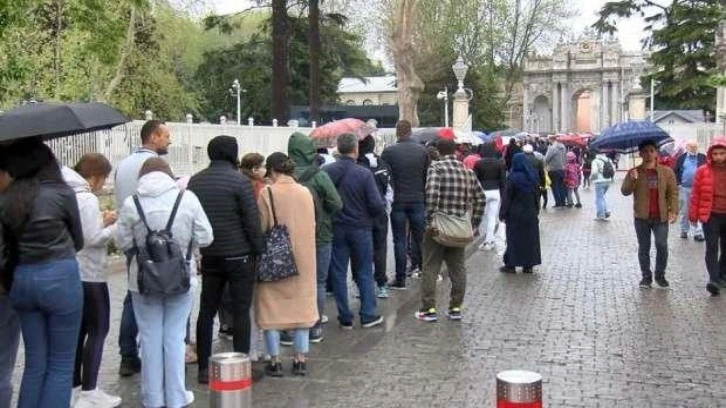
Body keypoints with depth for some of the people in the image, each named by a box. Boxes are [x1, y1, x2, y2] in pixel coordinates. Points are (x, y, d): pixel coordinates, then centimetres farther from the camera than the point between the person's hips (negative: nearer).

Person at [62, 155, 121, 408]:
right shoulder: (87, 199, -16)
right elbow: (93, 239, -19)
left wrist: (101, 222, 11)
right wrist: (117, 226, -6)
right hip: (89, 274, -9)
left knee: (80, 330, 14)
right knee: (98, 330, -1)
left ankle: (75, 388, 20)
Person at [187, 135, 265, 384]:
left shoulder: (195, 181, 6)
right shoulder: (239, 181, -11)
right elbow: (252, 221, -12)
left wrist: (201, 246, 17)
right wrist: (259, 250, -2)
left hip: (209, 256, 5)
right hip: (239, 256, -5)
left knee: (206, 311, 10)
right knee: (240, 312, 2)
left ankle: (204, 368, 15)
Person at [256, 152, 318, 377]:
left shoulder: (267, 194, -13)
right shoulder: (306, 192, 2)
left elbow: (260, 228, -11)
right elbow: (312, 226, 9)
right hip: (303, 258, 4)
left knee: (272, 307, 7)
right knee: (301, 305, 13)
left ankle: (275, 361, 9)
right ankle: (301, 359, 15)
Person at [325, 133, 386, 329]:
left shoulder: (327, 171, -9)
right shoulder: (364, 173, -14)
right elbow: (377, 205, -15)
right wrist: (370, 214, 6)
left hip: (336, 229, 1)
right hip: (360, 228, -1)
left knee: (338, 274, 9)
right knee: (364, 274, 13)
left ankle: (345, 318, 13)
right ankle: (368, 315, 16)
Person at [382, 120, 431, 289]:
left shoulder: (388, 152, -8)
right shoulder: (422, 150, -1)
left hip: (397, 201, -2)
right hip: (418, 200, 2)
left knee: (399, 241, 2)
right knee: (420, 237, 13)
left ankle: (400, 279, 4)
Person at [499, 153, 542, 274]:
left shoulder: (513, 178, -14)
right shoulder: (533, 177, 1)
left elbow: (507, 197, -12)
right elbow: (537, 195, 9)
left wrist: (503, 214, -5)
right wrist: (536, 211, 18)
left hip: (515, 214, -4)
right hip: (531, 213, 4)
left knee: (514, 238, 3)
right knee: (530, 237, 10)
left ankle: (511, 265, 7)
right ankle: (529, 265, 13)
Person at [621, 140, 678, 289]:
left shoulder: (667, 172, 3)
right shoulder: (634, 172, 2)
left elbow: (673, 192, 4)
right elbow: (625, 191, -6)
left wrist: (673, 210, -7)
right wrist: (632, 180, -24)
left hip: (661, 217, 0)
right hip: (641, 217, 0)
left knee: (662, 246, -5)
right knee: (643, 248, 7)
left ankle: (660, 275, 11)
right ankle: (646, 276, 18)